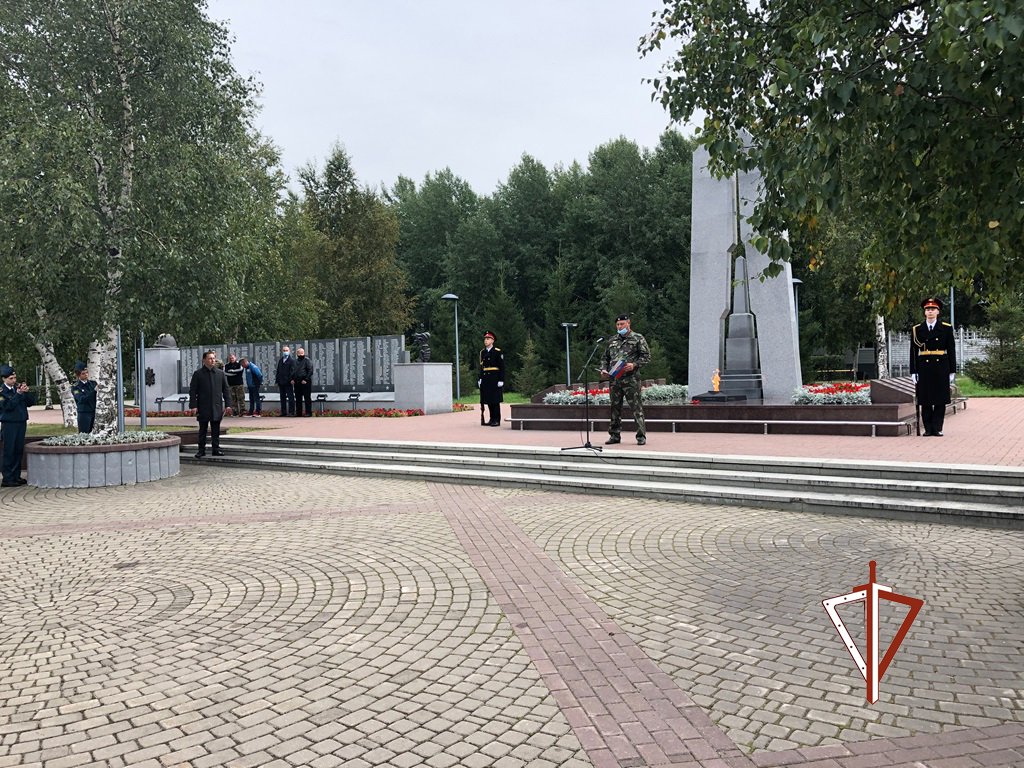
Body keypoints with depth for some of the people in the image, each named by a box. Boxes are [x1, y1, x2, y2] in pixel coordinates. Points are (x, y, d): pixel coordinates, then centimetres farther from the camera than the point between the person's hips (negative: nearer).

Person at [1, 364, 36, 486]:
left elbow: (31, 402, 8)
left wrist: (26, 392, -8)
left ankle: (16, 476, 17)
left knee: (19, 451, 9)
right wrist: (18, 394, -21)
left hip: (21, 422, 5)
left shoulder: (19, 387, 9)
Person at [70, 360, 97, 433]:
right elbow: (82, 399, -17)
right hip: (84, 414, -4)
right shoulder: (75, 387, -1)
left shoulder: (93, 383, 13)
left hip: (95, 413, 4)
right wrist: (94, 391, -23)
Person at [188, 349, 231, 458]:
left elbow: (226, 389, 9)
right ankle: (201, 450, 12)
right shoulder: (198, 374, -1)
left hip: (217, 408, 2)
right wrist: (193, 405, -8)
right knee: (203, 430, 5)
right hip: (203, 408, -2)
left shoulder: (220, 373, 6)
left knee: (216, 430, 7)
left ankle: (216, 449, 15)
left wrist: (228, 404, 3)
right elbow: (192, 391, -1)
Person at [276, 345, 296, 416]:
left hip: (288, 382, -6)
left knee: (290, 398, -5)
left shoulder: (291, 361, 0)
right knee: (283, 398, 9)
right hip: (281, 382, 6)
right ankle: (283, 412, 13)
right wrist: (277, 381, 13)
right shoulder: (280, 361, 18)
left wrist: (291, 380, -17)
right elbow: (278, 371, 19)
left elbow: (292, 371, -7)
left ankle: (291, 412, -4)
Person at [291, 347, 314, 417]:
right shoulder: (296, 361, 16)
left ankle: (308, 412, -3)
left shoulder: (307, 360, -3)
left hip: (305, 382, -6)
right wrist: (292, 379, 7)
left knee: (307, 398, -5)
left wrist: (306, 380, -14)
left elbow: (310, 371, -8)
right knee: (298, 398, 9)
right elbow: (292, 371, 22)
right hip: (297, 383, 6)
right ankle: (298, 413, 14)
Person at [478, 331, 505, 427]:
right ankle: (492, 419, 13)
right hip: (485, 379, 6)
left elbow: (502, 367, -7)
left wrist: (501, 380, -12)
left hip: (494, 378, -6)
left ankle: (497, 420, 1)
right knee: (488, 400, 6)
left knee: (495, 400, -4)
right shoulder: (482, 352, 13)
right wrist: (480, 379, 11)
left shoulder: (498, 352, -5)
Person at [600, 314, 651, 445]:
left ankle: (641, 436, -4)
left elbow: (646, 356, -1)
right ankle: (615, 435, 18)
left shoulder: (638, 339, 3)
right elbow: (606, 358, 24)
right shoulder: (612, 341, 17)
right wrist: (604, 370, 7)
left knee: (636, 407, -7)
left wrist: (634, 365, -15)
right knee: (615, 407, 9)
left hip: (630, 380, -5)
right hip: (614, 379, 5)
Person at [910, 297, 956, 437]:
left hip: (941, 368, 0)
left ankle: (937, 428, 6)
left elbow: (951, 351, 6)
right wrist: (913, 372, 0)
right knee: (925, 400, 1)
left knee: (940, 400, 0)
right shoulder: (916, 330, 7)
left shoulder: (947, 328, 7)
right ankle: (928, 429, 8)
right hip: (924, 368, 0)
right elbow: (913, 352, 6)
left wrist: (952, 371, 1)